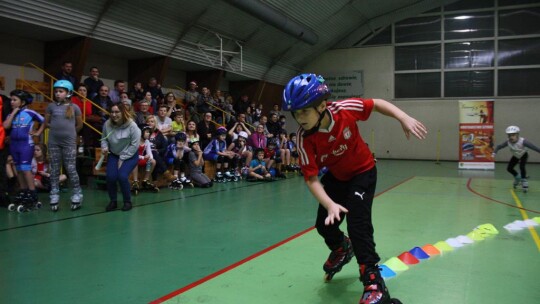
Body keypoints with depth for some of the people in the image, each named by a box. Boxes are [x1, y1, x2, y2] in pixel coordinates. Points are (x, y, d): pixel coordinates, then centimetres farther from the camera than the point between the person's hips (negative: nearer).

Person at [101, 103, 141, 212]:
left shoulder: (132, 125, -20)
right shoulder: (107, 124, -11)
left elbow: (134, 145, -16)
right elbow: (104, 138, 7)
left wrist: (122, 158, -14)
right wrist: (104, 147, -15)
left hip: (129, 156, -3)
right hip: (113, 155, 3)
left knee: (122, 176, -22)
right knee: (110, 177, -17)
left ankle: (127, 202, 1)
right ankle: (113, 201, 9)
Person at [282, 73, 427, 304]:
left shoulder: (345, 109, -30)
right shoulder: (304, 138, -28)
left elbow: (377, 104, -12)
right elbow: (311, 178, -28)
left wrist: (404, 118, -23)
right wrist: (330, 204, -41)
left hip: (363, 172, -3)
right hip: (336, 176, 3)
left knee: (357, 222, -18)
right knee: (325, 224, 6)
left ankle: (373, 279, -4)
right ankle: (341, 249, 42)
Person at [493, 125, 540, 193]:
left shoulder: (522, 141, -39)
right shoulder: (508, 142, -28)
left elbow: (533, 147, -42)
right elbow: (499, 147, -20)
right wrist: (494, 153, -36)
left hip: (524, 155, -4)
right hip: (515, 156, 4)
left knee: (522, 166, -26)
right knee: (509, 168, -1)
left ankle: (524, 181, -3)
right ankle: (517, 177, 29)